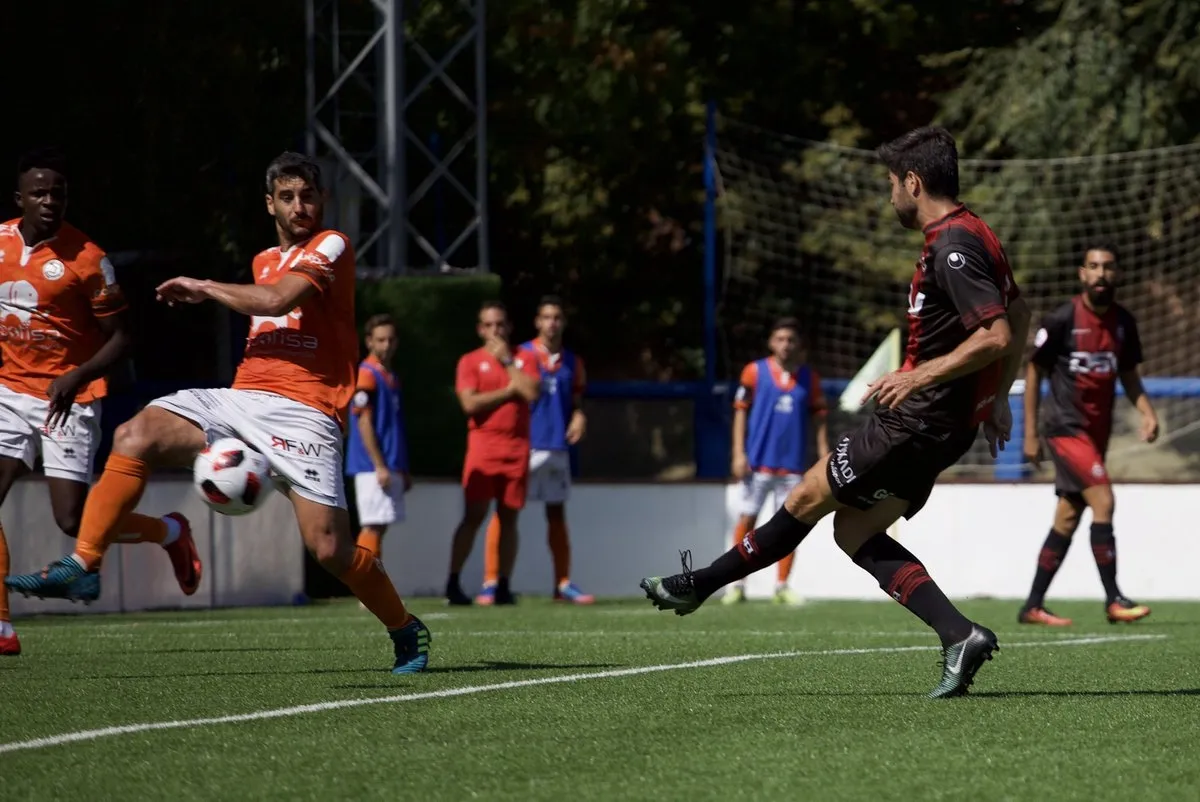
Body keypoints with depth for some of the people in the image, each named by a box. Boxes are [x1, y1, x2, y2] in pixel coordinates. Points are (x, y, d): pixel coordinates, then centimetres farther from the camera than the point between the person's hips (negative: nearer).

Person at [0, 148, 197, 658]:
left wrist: (76, 378, -22)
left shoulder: (86, 258, -13)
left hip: (69, 399, -5)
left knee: (73, 521, -9)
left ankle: (170, 532, 19)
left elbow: (120, 338, -8)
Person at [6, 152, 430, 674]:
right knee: (135, 436, -17)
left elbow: (276, 299, -17)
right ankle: (82, 566, -18)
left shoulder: (332, 247, -2)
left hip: (302, 411, -7)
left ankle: (406, 631, 11)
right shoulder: (265, 261, 23)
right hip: (241, 396, 7)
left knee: (329, 548, -14)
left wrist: (203, 288, -4)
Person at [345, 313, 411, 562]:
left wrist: (403, 471, 20)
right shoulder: (366, 375, -10)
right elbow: (364, 425, -14)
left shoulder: (391, 377, 17)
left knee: (377, 527, 8)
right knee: (373, 527, -11)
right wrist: (379, 466, -18)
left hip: (391, 467, 9)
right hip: (373, 467, -9)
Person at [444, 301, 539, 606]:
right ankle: (453, 584, -7)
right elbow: (470, 404, -9)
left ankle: (503, 586, 6)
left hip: (517, 447, 2)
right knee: (473, 515, -9)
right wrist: (509, 390, -5)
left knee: (508, 518, 3)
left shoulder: (525, 358, 11)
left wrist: (506, 361, -4)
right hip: (482, 446, -2)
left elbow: (531, 392, -7)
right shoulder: (470, 362, 5)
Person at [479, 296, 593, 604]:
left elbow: (576, 401, 16)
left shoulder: (572, 362, 10)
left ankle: (563, 584, 13)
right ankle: (491, 582, -6)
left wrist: (578, 417, -4)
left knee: (557, 514, 9)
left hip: (557, 448, 4)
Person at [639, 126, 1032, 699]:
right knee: (854, 532, 10)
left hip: (917, 421, -10)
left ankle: (700, 585, 15)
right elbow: (1017, 318, 24)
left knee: (808, 498, 2)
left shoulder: (953, 246, -19)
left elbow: (996, 336, -27)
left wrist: (919, 376, -23)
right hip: (947, 425, 10)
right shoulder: (972, 236, 13)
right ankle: (959, 635, -2)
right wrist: (998, 399, 27)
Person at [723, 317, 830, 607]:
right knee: (747, 519, -2)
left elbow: (818, 416, 11)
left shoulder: (809, 377, 7)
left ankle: (782, 586, 6)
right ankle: (737, 585, 2)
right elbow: (741, 411, 2)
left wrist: (824, 452, 2)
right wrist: (739, 453, -5)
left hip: (794, 463, 2)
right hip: (759, 461, -2)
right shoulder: (755, 371, 1)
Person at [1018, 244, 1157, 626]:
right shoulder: (1062, 320, -10)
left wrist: (1147, 412, -2)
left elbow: (1128, 374, 17)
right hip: (1066, 427, -6)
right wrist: (1031, 433, -5)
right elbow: (1033, 370, -3)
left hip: (1097, 430, 6)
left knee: (1067, 520, 8)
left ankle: (1033, 606, 15)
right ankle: (1113, 599, -14)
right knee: (1102, 500, -19)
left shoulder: (1123, 322, 6)